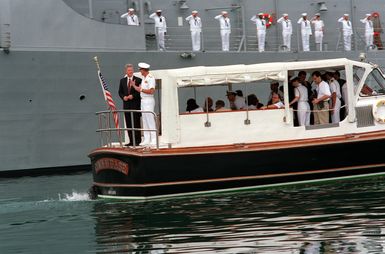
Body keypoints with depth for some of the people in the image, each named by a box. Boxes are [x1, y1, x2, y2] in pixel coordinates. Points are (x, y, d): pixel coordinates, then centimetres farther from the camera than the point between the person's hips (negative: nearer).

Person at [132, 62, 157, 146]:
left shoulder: (150, 78, -12)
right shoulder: (143, 78, 16)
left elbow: (151, 91, -19)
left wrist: (141, 89, -13)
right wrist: (134, 85, 14)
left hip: (148, 101, -9)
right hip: (143, 101, 9)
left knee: (150, 120, -9)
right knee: (144, 120, 8)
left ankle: (154, 139, -6)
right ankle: (146, 139, 11)